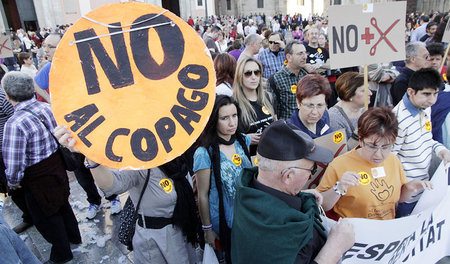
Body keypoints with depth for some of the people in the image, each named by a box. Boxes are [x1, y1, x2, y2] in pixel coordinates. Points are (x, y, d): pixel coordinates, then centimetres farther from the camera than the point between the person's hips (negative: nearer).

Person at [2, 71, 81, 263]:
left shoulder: (15, 123, -29)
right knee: (61, 204, 29)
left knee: (46, 217, 17)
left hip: (38, 179, -7)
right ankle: (74, 236, 52)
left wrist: (13, 182, -7)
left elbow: (14, 166, -27)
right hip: (57, 166, 7)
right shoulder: (46, 107, -7)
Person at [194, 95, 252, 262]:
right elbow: (203, 195, -14)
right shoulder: (204, 154, -23)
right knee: (230, 256, 17)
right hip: (222, 223, -5)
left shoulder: (243, 141, -6)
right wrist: (207, 229, -6)